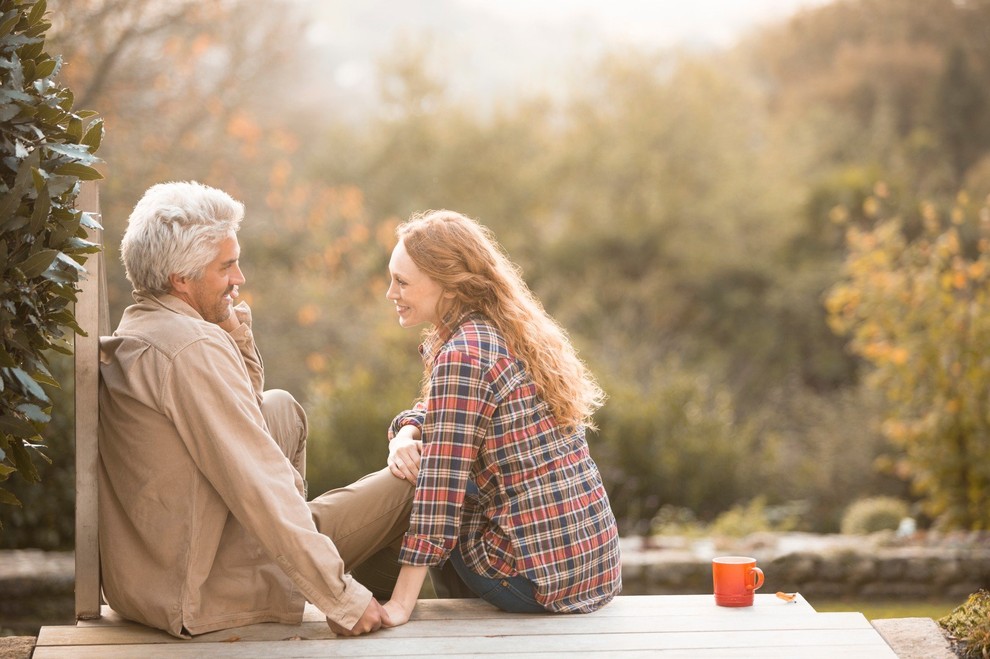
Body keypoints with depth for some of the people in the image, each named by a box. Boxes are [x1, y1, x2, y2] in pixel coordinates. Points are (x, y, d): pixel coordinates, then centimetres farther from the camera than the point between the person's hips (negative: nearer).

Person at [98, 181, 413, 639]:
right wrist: (341, 599, -22)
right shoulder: (195, 346, -23)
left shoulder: (132, 334, 9)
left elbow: (249, 404, 21)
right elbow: (260, 488, -25)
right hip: (204, 592, -10)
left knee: (282, 408, 23)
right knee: (406, 484, 0)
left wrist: (232, 324, 5)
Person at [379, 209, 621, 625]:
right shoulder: (508, 333, 10)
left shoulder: (461, 356, -17)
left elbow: (438, 494, -20)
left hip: (542, 575, -8)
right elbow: (435, 410, 21)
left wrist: (399, 606, -19)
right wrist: (405, 435, -1)